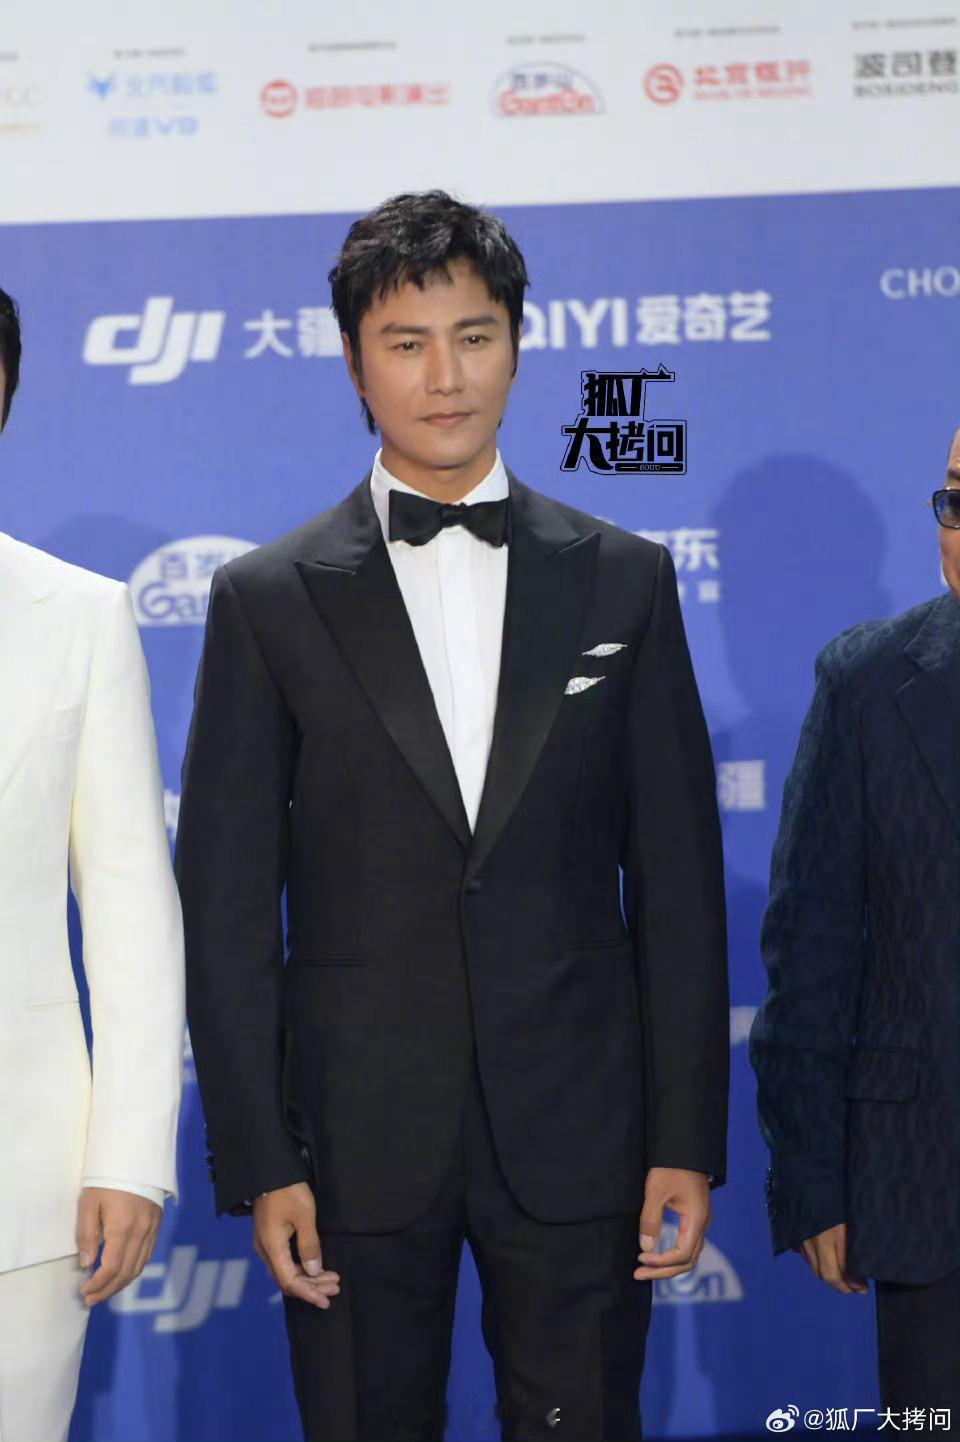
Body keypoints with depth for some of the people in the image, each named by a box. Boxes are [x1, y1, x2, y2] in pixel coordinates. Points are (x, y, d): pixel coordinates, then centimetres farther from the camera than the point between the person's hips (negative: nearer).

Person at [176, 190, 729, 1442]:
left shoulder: (623, 581, 5)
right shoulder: (270, 601, 1)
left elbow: (677, 879, 4)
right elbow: (225, 905, -1)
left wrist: (689, 1139, 0)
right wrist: (258, 1160, -6)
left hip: (577, 1136, 1)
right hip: (359, 1139, -1)